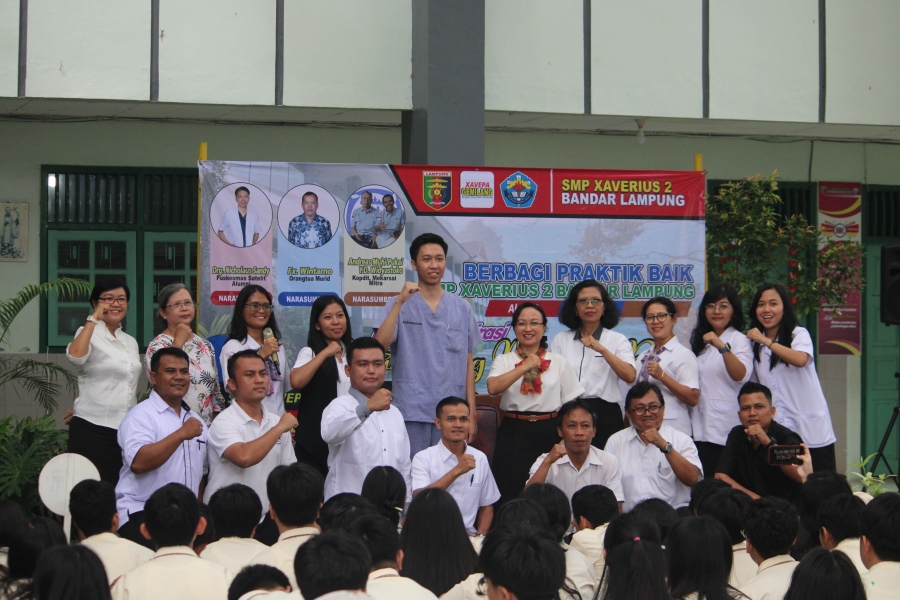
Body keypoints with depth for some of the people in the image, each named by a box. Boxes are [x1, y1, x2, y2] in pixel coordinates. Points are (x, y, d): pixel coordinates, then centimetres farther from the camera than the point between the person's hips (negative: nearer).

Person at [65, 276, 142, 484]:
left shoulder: (130, 342, 15)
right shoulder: (89, 333, -4)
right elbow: (75, 356, -27)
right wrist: (93, 319, -18)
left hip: (125, 430, 6)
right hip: (91, 429, -6)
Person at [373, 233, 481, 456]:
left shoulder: (462, 308, 9)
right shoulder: (400, 305, 2)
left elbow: (468, 362, 10)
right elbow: (380, 344, -13)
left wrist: (471, 412, 6)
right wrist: (400, 302, -19)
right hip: (411, 413, -2)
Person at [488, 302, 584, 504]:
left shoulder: (559, 362, 8)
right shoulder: (503, 361, 5)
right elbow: (493, 388, -16)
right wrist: (525, 367, -14)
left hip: (549, 433, 1)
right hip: (514, 434, -1)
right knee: (512, 494, -1)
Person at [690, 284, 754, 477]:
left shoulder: (739, 339, -4)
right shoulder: (699, 339, 17)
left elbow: (742, 376, -22)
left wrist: (722, 347, -34)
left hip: (726, 430, -6)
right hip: (700, 428, 6)